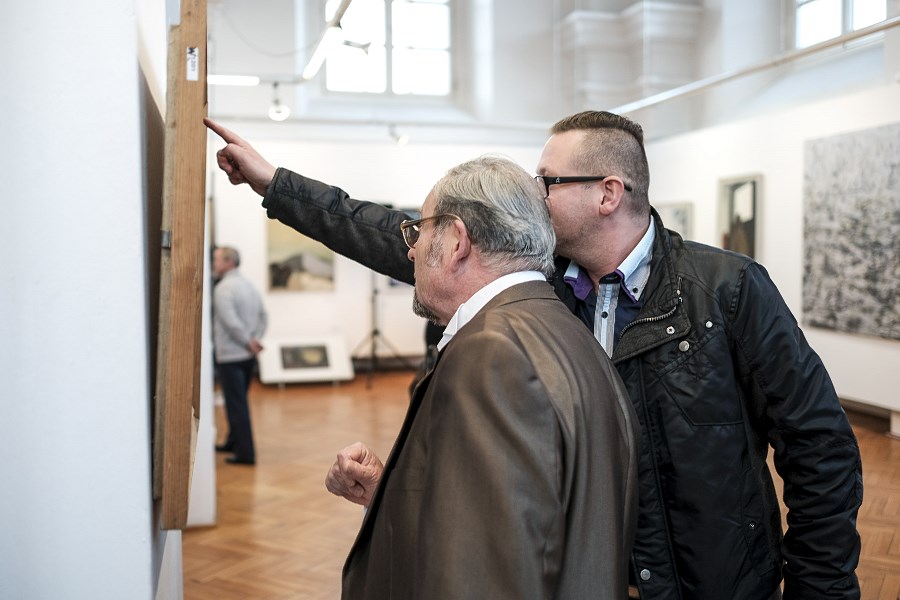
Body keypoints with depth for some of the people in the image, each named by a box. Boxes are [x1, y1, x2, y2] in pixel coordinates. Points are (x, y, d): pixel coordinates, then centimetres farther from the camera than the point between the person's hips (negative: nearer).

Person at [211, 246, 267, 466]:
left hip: (230, 355, -8)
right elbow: (262, 316, 13)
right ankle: (234, 442, 34)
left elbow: (231, 321, -23)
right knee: (239, 401, 21)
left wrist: (249, 342, -13)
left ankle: (245, 453, 0)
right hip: (248, 356, 8)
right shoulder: (249, 285, 11)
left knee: (236, 404, -3)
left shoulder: (223, 287, -16)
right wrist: (255, 340, 5)